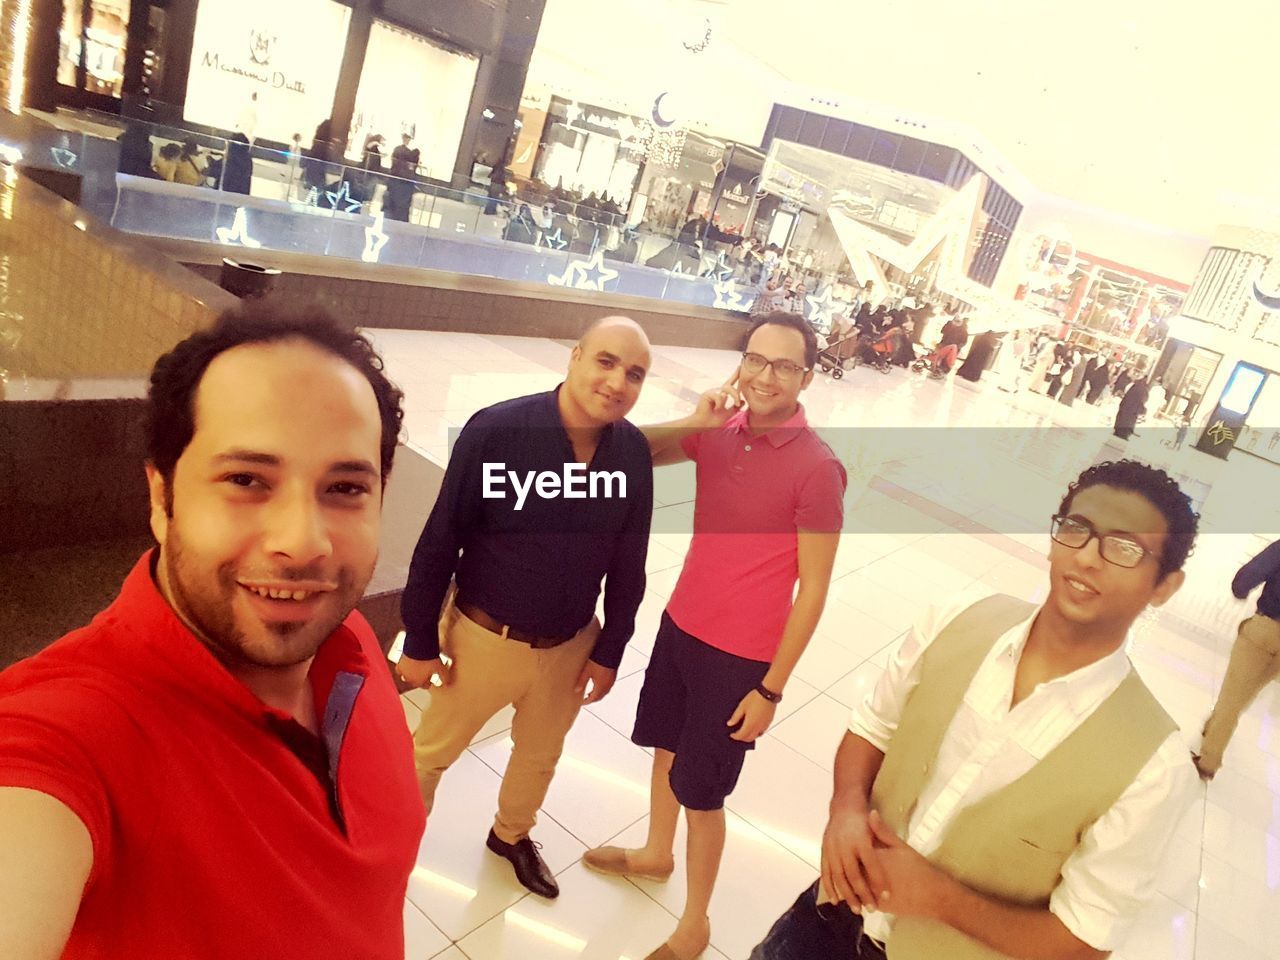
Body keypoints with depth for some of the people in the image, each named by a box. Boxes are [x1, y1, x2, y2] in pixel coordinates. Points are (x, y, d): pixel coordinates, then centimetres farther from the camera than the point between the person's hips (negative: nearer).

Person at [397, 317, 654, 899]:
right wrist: (420, 640, -10)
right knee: (432, 751, 19)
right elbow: (440, 541, -16)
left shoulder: (634, 451, -11)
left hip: (571, 646, 4)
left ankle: (512, 836, 55)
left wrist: (609, 651, 4)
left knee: (540, 756, 26)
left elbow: (628, 563, 0)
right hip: (484, 638, -3)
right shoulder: (496, 430, -24)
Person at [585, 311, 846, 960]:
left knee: (701, 790, 8)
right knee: (666, 746, 25)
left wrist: (771, 689, -13)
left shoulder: (817, 469, -20)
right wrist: (691, 424, -13)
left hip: (740, 657, -6)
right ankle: (656, 854, 52)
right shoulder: (719, 431, -4)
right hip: (680, 625, 6)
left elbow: (812, 589, -15)